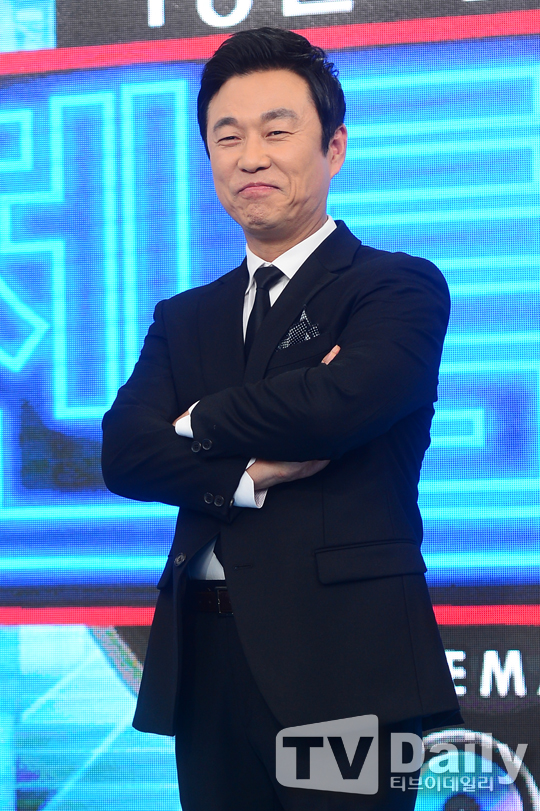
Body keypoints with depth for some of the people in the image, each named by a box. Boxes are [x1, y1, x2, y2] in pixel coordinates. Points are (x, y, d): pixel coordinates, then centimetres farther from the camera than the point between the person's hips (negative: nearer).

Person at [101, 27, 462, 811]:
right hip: (206, 666, 5)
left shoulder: (401, 288, 1)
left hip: (340, 662, -5)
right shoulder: (184, 319, 18)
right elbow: (124, 452, 4)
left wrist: (199, 423, -2)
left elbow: (341, 401, -18)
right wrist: (249, 476, -14)